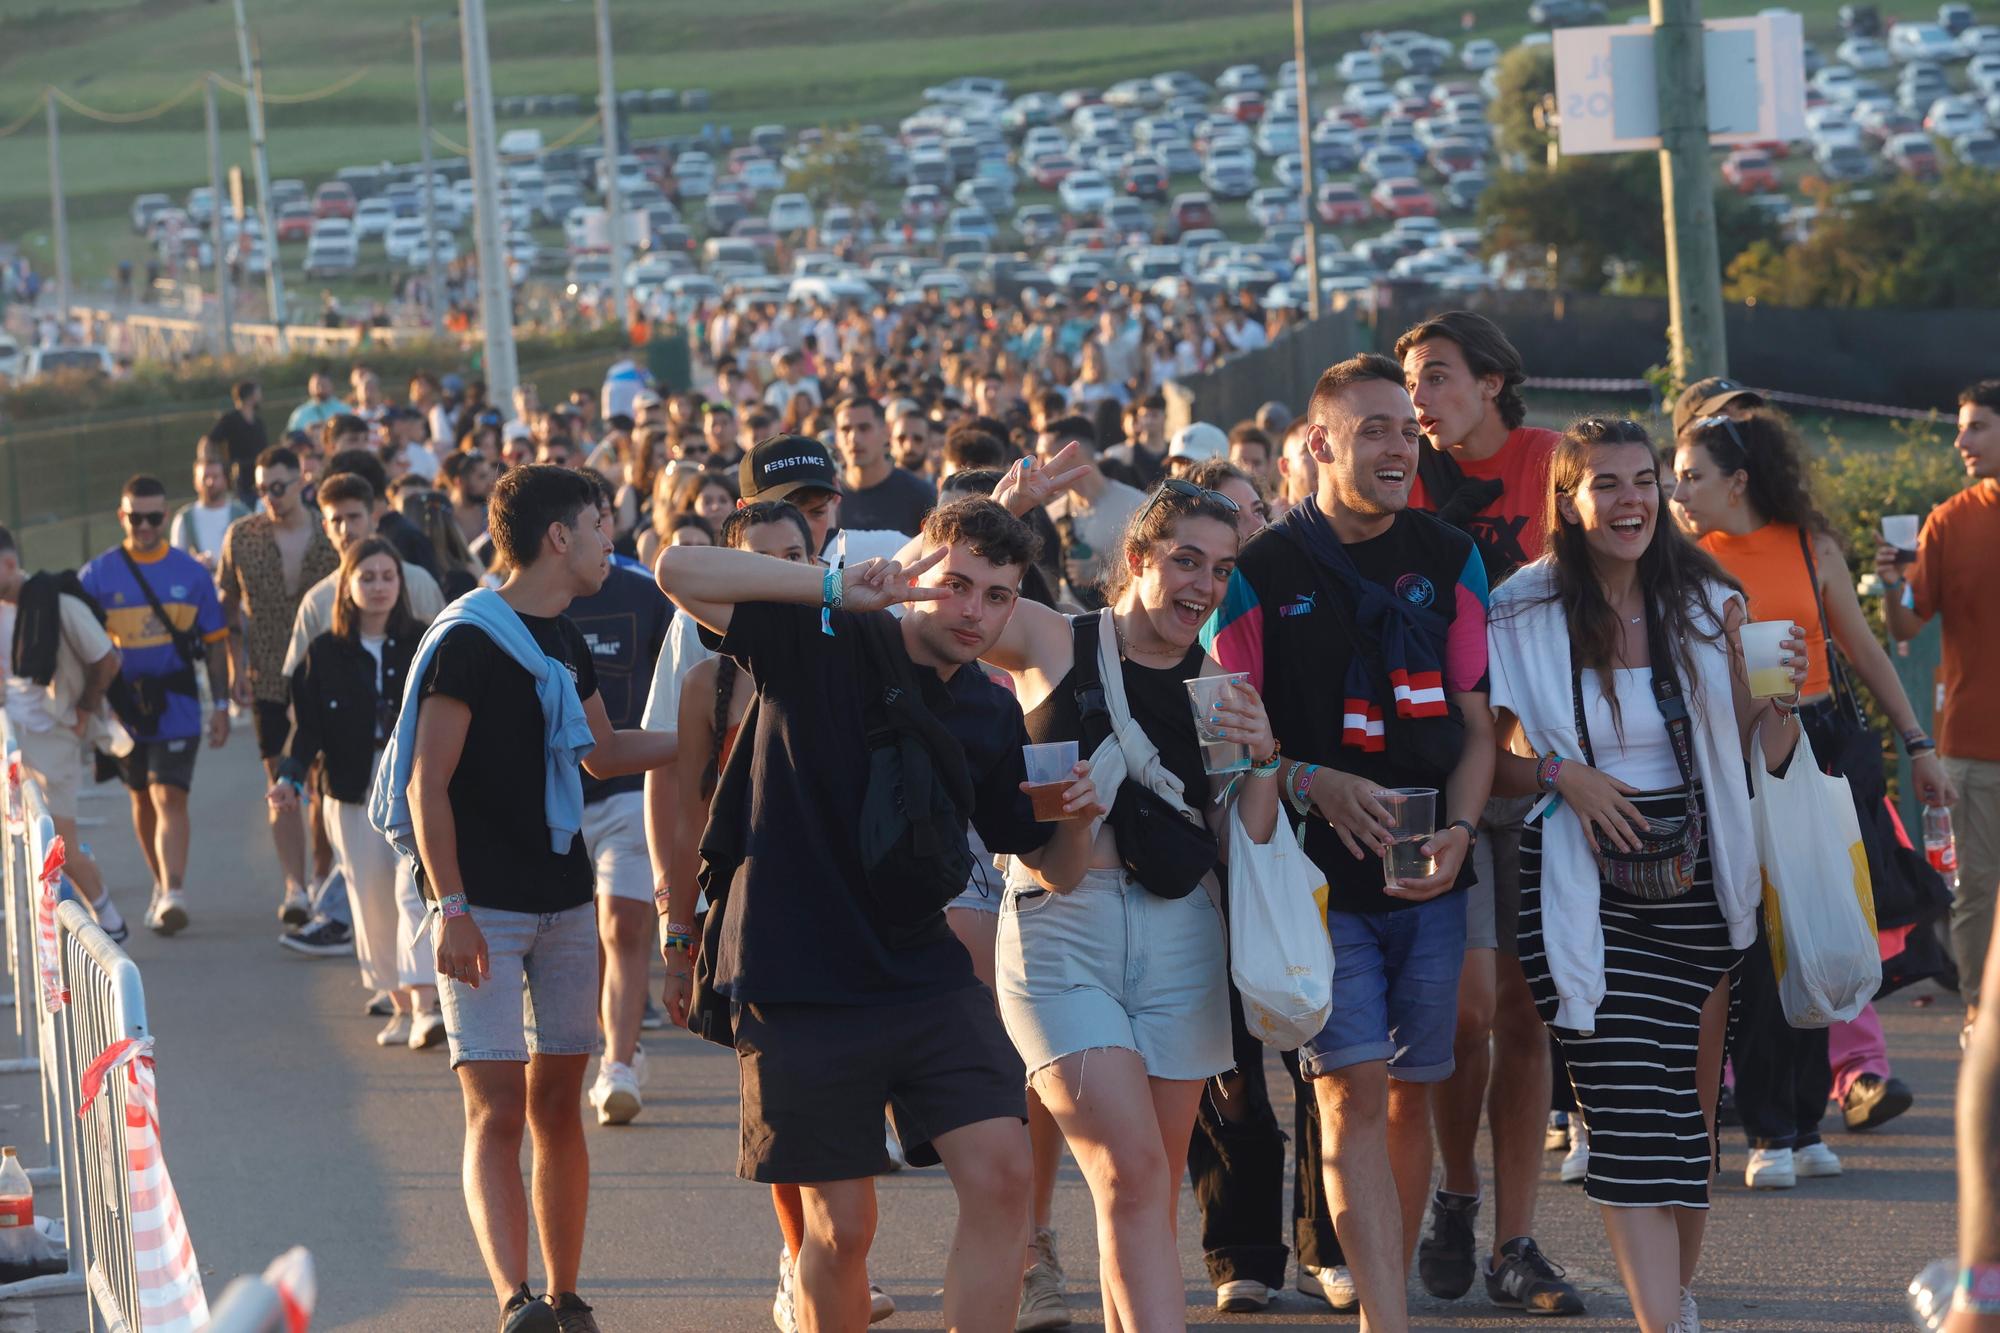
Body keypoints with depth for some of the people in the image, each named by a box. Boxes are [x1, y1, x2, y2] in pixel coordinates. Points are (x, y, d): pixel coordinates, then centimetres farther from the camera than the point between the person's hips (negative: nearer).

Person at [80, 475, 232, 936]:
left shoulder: (191, 574, 2)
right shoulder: (97, 576, 0)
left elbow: (215, 642, 7)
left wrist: (221, 705, 4)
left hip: (176, 703, -2)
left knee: (170, 797, -14)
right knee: (142, 798, 15)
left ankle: (173, 895, -22)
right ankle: (163, 884, 32)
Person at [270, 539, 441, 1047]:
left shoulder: (426, 644, 2)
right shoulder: (325, 653, 4)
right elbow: (309, 725, 3)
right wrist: (290, 777, -11)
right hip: (353, 796, 2)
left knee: (415, 891, -15)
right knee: (372, 905, 5)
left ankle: (425, 1006, -23)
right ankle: (400, 1008, 15)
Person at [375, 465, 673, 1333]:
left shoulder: (562, 641, 14)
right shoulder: (470, 638, -11)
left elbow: (602, 753, 29)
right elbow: (427, 784, -14)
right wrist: (450, 908, -20)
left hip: (564, 900, 8)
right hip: (486, 906, -8)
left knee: (559, 1104, 8)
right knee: (496, 1109, -13)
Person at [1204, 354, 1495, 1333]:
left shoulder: (1451, 563, 9)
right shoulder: (1261, 573, -2)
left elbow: (1476, 726, 12)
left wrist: (1458, 831, -5)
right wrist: (1315, 784, -15)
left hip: (1429, 879, 3)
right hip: (1319, 875, -3)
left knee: (1411, 1093, 8)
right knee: (1354, 1091, -11)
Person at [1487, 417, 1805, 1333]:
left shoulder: (1705, 603, 5)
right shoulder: (1523, 615, -4)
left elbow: (1759, 757, 11)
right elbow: (1489, 758, 2)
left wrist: (1778, 695, -9)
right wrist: (1562, 776, -15)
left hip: (1695, 879, 4)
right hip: (1582, 887, -4)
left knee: (1690, 1104, 12)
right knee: (1629, 1111, -13)